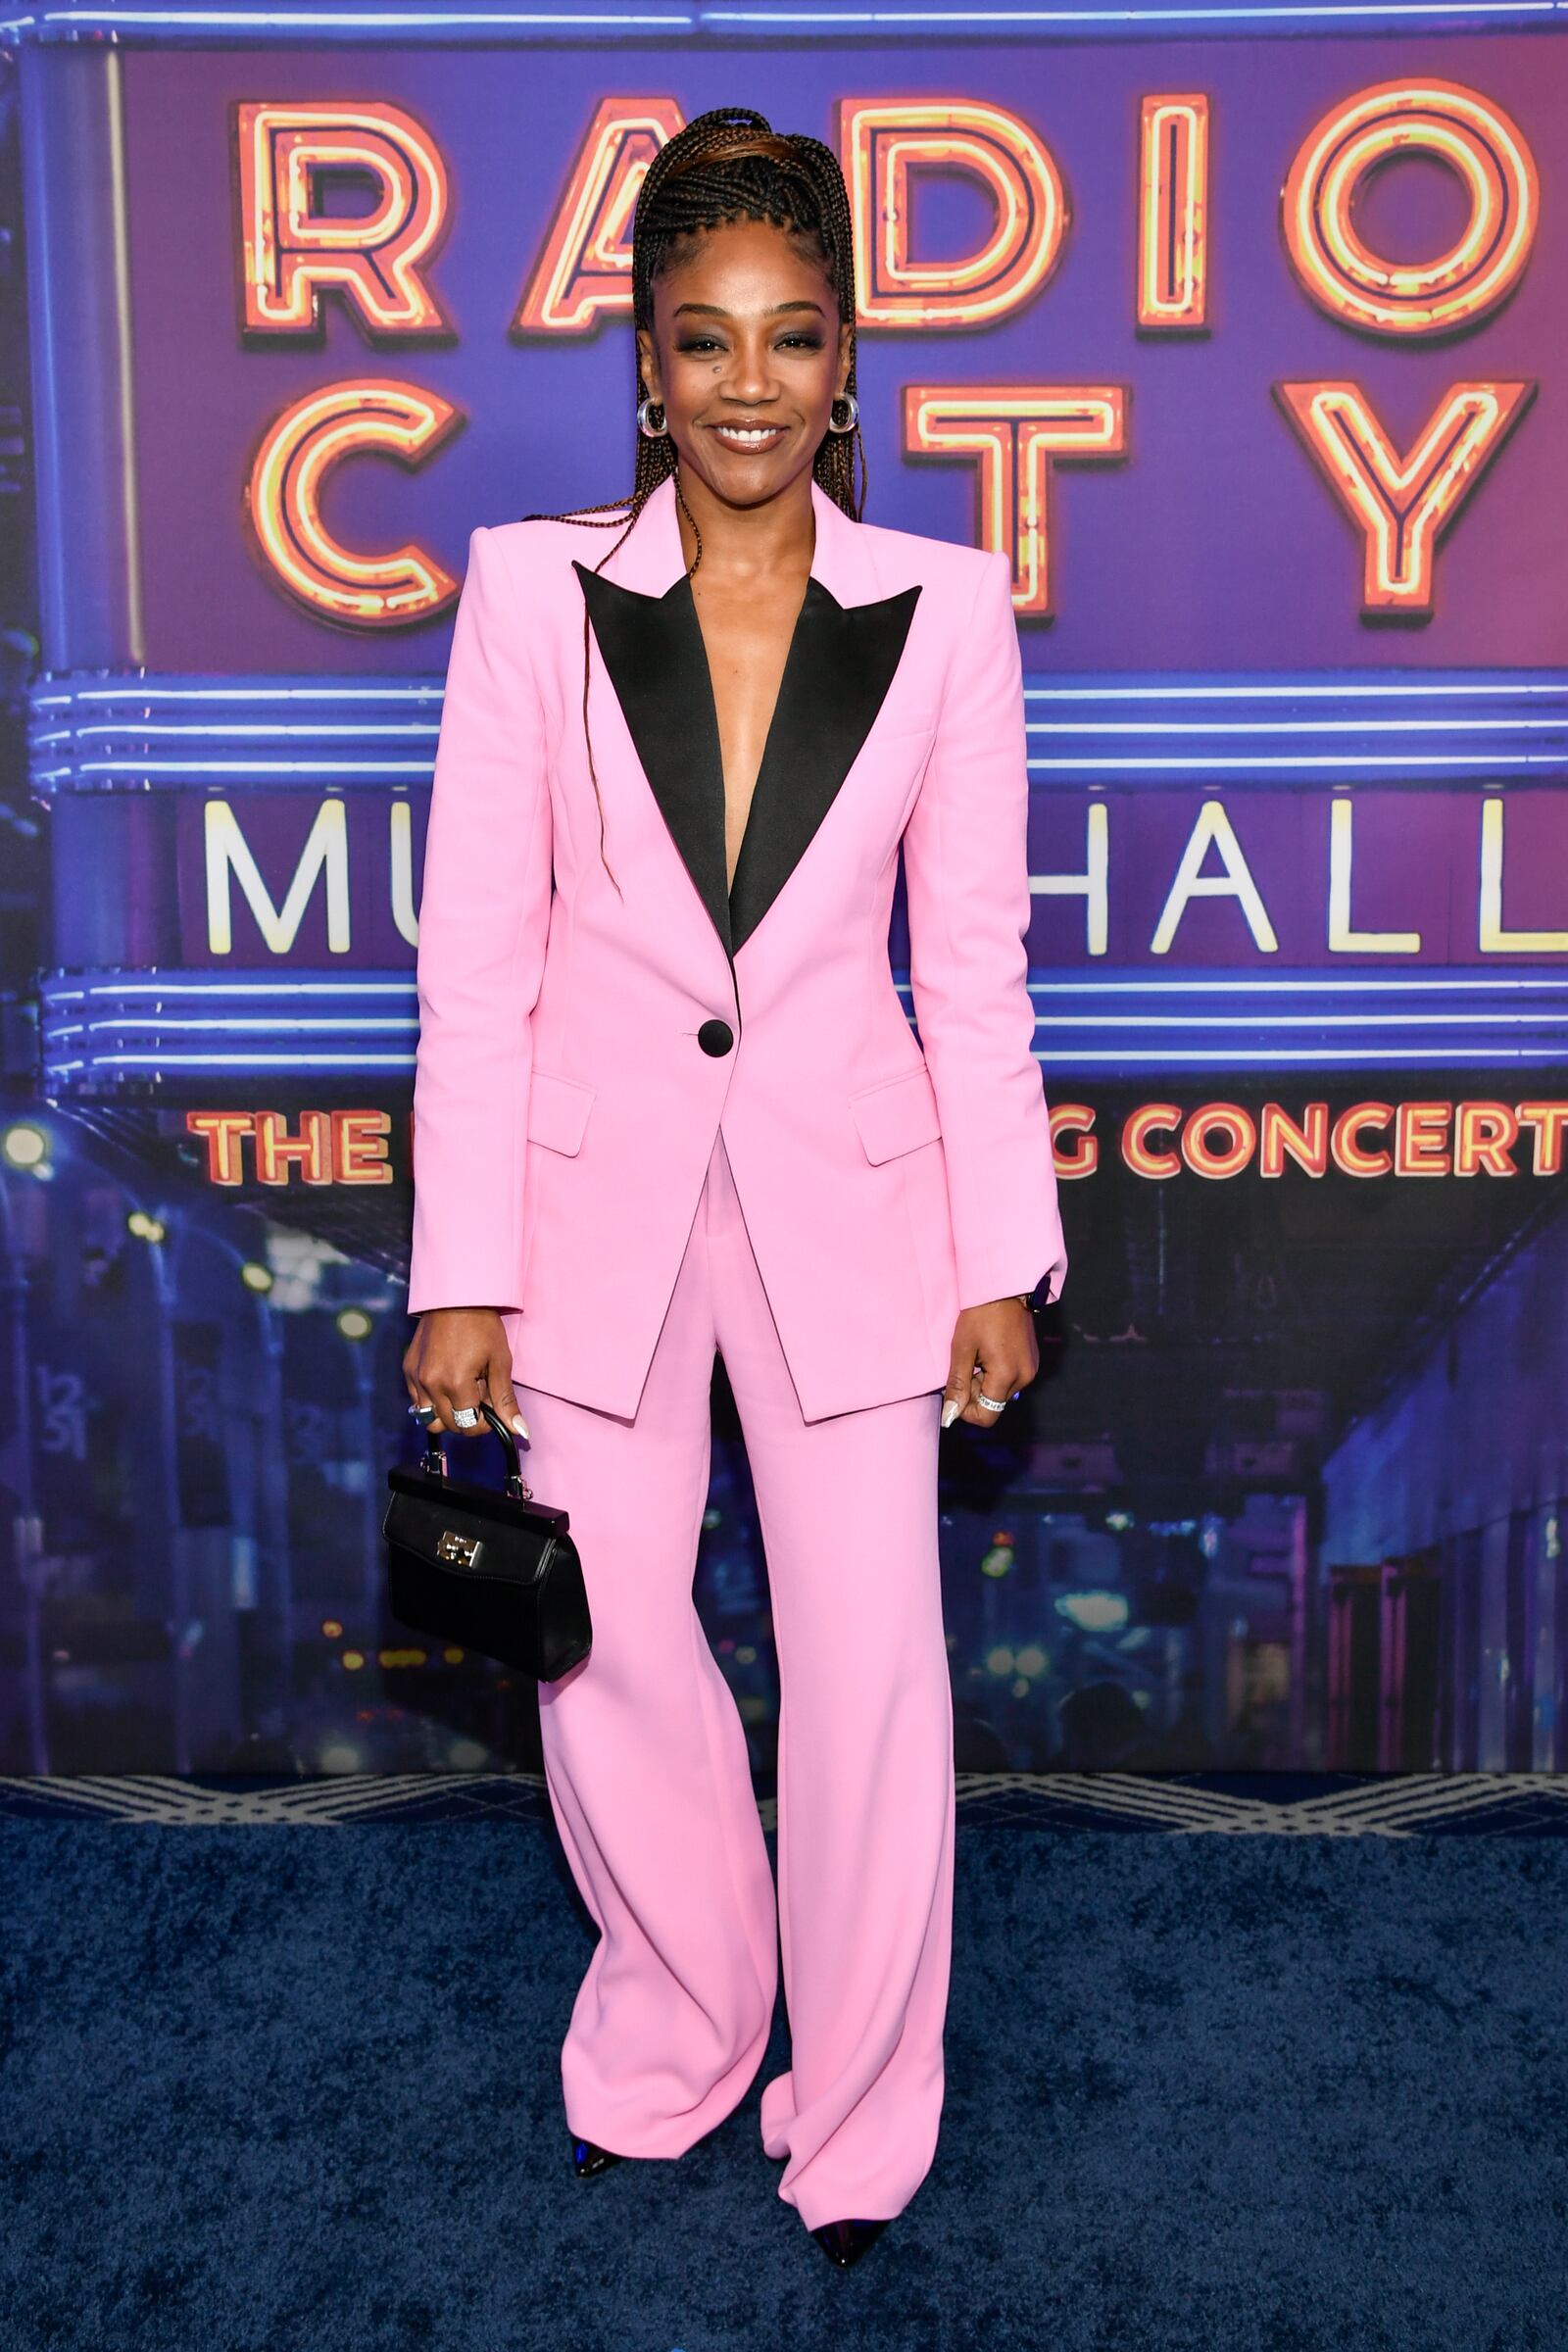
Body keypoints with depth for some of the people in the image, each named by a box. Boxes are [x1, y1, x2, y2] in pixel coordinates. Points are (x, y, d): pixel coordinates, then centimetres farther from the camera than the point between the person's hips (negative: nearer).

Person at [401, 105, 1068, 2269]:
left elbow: (974, 962, 2)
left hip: (846, 1193, 0)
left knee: (870, 1661, 5)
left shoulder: (943, 609, 0)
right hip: (599, 1193, 1)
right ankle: (676, 2029, 39)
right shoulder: (535, 589, -2)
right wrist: (464, 1275, -5)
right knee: (608, 1648, 10)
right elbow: (476, 957, -3)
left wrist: (1002, 1261, 1)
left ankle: (860, 2124, 30)